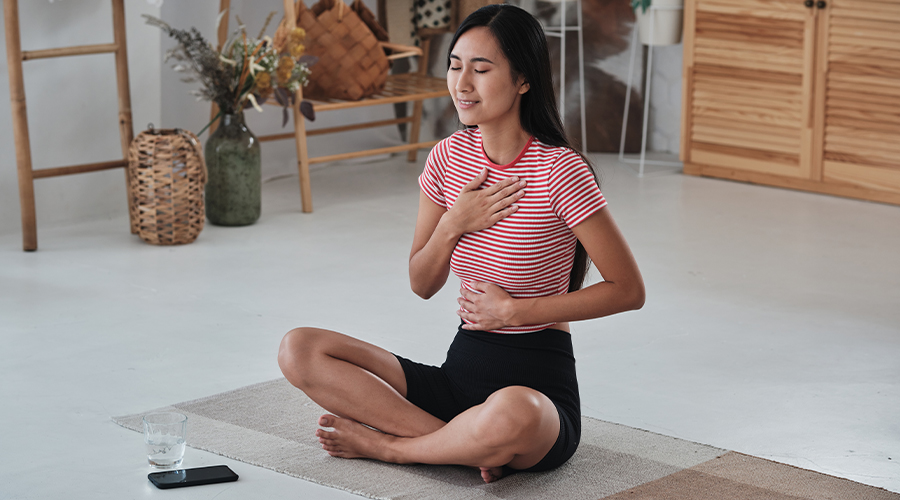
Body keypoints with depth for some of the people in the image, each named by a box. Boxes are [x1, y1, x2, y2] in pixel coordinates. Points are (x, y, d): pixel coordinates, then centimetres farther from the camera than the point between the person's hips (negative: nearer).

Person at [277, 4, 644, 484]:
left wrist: (513, 310, -11)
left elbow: (628, 290, -10)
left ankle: (386, 443, -12)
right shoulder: (450, 157, 4)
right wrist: (452, 225, -10)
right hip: (462, 369, 6)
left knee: (511, 415, -44)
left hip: (538, 381, -6)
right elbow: (422, 284, 11)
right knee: (298, 349, -10)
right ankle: (473, 444, -17)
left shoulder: (559, 171, -14)